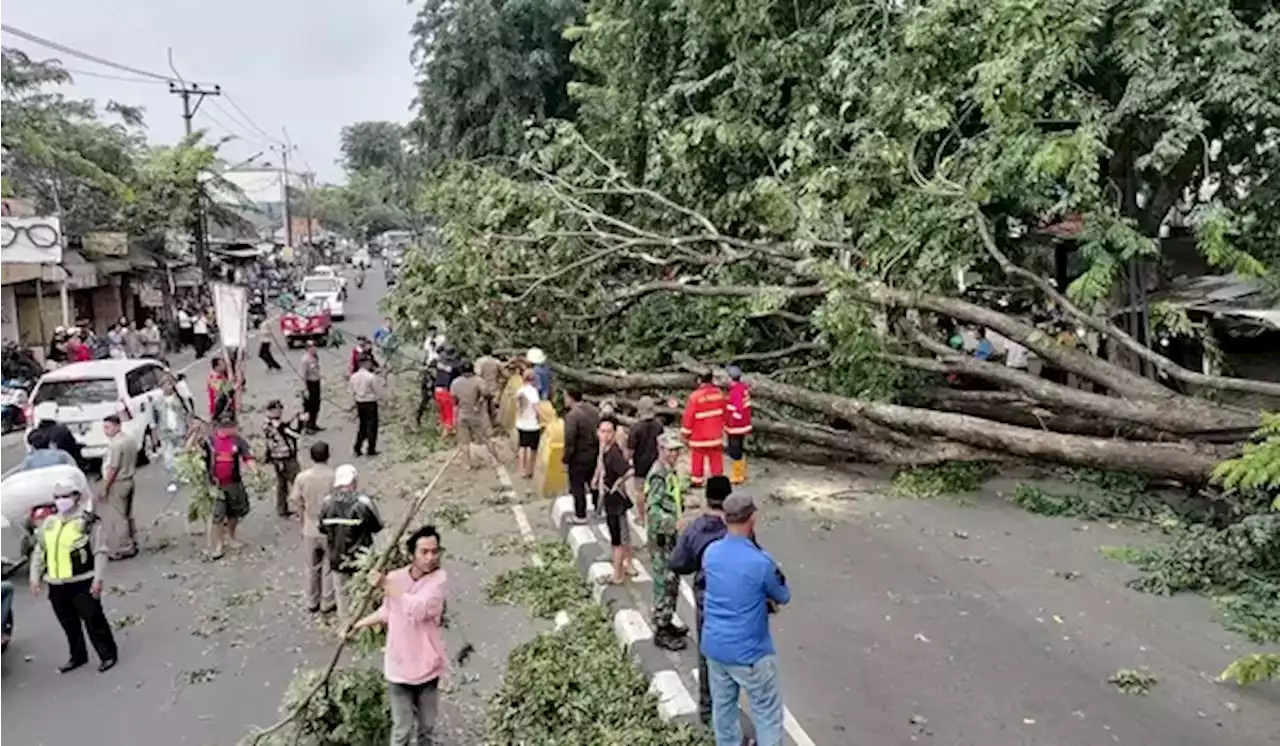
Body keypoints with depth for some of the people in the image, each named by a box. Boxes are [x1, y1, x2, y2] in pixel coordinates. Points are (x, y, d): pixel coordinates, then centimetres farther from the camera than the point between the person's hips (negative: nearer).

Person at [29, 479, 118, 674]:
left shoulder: (88, 521, -7)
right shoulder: (48, 523, 10)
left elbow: (100, 552, -10)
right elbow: (38, 552, 17)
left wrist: (98, 578, -15)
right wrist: (35, 577, 10)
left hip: (82, 583, -6)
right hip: (56, 585, 6)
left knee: (94, 621, 1)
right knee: (69, 624, 17)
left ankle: (108, 655, 12)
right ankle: (77, 656, 32)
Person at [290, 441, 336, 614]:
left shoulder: (302, 477, -12)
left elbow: (294, 502, -5)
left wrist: (304, 520, 12)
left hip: (310, 530, 2)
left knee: (312, 568, 18)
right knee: (329, 568, 13)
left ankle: (312, 603, 29)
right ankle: (326, 604, 21)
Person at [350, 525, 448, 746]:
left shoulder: (439, 579, -17)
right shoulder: (395, 577, -10)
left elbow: (417, 609, -32)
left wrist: (385, 584, -27)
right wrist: (357, 624, 10)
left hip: (427, 667, 0)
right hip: (399, 667, 1)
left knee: (427, 727, 18)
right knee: (403, 728, 10)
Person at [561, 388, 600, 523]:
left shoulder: (572, 415, -23)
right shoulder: (594, 410, 0)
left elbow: (569, 441, -22)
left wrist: (566, 460, -12)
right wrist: (599, 451, 16)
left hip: (579, 457, -7)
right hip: (595, 455, 7)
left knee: (577, 486, 7)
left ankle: (580, 515, 16)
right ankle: (598, 508, 34)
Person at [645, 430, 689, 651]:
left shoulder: (670, 472, 10)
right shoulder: (658, 475, -21)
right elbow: (653, 507, -30)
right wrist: (674, 523, -39)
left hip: (671, 536, 10)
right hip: (661, 538, -10)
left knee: (672, 583, 19)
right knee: (664, 585, -1)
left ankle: (666, 623, 32)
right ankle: (660, 633, 9)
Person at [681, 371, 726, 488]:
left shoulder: (695, 396, -24)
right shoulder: (719, 393, -7)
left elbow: (689, 416, -16)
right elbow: (723, 412, 6)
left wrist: (685, 432, -3)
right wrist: (721, 426, 21)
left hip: (699, 435, -4)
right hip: (716, 434, 4)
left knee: (697, 459, 12)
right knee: (716, 458, 13)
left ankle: (697, 482, 22)